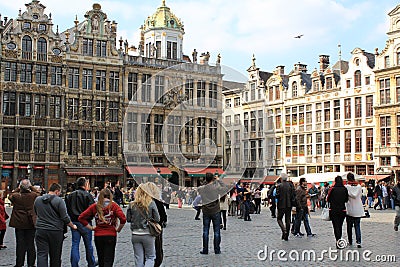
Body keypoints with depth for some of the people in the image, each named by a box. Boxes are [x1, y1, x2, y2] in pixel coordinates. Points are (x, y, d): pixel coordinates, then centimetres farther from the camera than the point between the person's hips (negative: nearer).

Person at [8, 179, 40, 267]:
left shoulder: (16, 196, -11)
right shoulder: (34, 195, -11)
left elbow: (10, 196, 12)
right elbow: (38, 193, 12)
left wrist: (17, 189, 14)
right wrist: (32, 187, 13)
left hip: (19, 224, 0)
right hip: (30, 224, 0)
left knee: (20, 244, 7)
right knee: (30, 244, 8)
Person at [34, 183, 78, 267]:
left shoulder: (37, 199, 4)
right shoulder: (59, 201, -10)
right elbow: (65, 218, -11)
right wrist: (73, 226, 4)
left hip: (41, 231, 3)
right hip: (55, 231, -3)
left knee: (41, 255, 0)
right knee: (55, 256, 10)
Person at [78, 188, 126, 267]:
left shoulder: (94, 206, 0)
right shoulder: (113, 205, -6)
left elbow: (81, 218, -3)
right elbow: (123, 219, -18)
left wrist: (91, 227, 4)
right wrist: (118, 229, -3)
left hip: (98, 236, 3)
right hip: (111, 235, -2)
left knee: (101, 259, 19)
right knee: (108, 260, 1)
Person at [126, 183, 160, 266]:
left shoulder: (132, 204, -2)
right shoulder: (151, 203, -8)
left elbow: (128, 219, 3)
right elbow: (157, 219, -7)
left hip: (135, 235, 3)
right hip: (148, 235, -2)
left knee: (138, 259, 12)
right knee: (150, 257, 10)